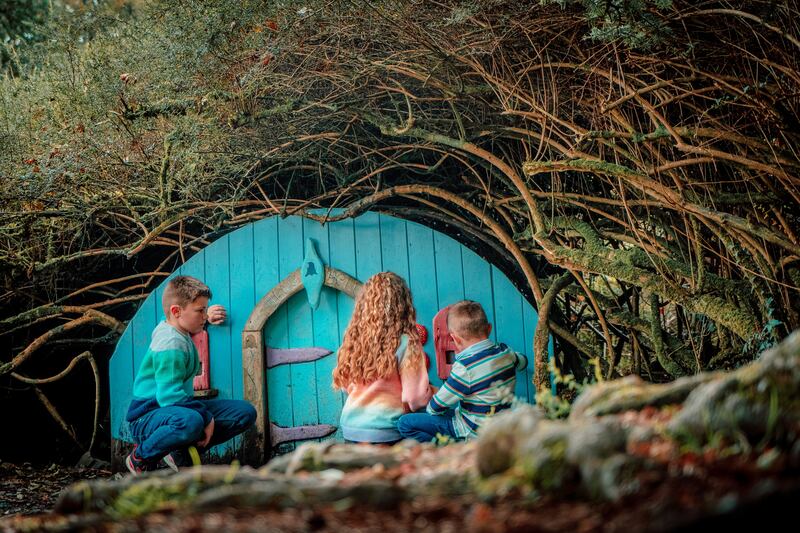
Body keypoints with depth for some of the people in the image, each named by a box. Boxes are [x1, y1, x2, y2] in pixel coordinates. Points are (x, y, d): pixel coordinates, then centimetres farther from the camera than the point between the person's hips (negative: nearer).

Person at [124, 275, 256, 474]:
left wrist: (206, 318, 26)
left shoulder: (167, 328, 10)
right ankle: (141, 457, -14)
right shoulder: (171, 346, -21)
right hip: (147, 418, -10)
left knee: (245, 412, -1)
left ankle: (181, 452, -1)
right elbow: (170, 396, -30)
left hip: (178, 409, 10)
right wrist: (206, 417, -26)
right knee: (190, 421, -46)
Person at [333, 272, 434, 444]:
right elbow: (415, 397, -9)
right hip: (383, 428, -5)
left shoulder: (353, 339, 3)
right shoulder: (405, 343, -11)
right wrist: (431, 392, 11)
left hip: (350, 425, 5)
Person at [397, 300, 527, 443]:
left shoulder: (465, 367, -27)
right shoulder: (506, 352, -5)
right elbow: (522, 361, 23)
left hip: (474, 432, -8)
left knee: (405, 423, -9)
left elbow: (437, 407, -15)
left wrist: (431, 408, 8)